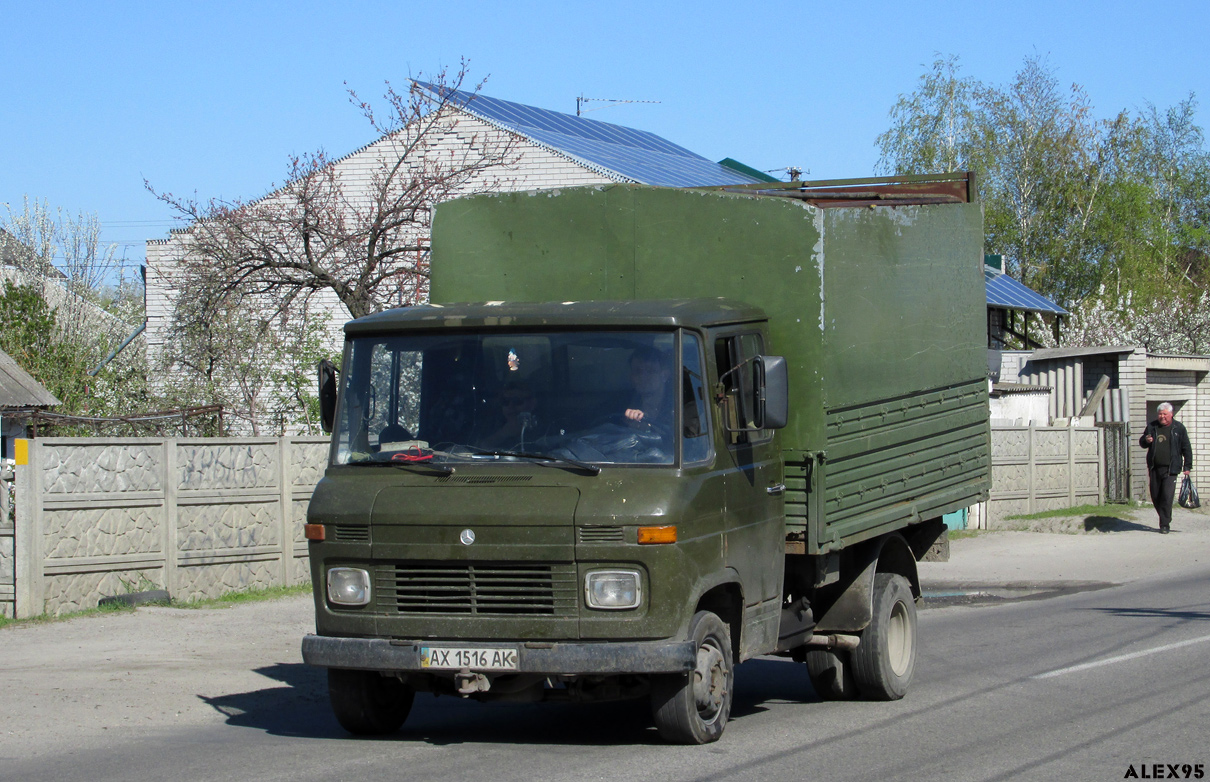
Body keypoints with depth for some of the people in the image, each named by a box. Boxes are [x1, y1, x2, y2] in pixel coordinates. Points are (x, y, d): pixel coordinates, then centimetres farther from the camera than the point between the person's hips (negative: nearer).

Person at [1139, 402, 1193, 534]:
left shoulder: (1178, 428, 3)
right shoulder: (1152, 427, 10)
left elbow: (1186, 448, 7)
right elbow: (1142, 443, 18)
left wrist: (1187, 466, 2)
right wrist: (1146, 440, -7)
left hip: (1170, 469, -4)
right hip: (1155, 468, 4)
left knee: (1167, 496, -12)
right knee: (1155, 497, 8)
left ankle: (1165, 524, -8)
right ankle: (1164, 518, 27)